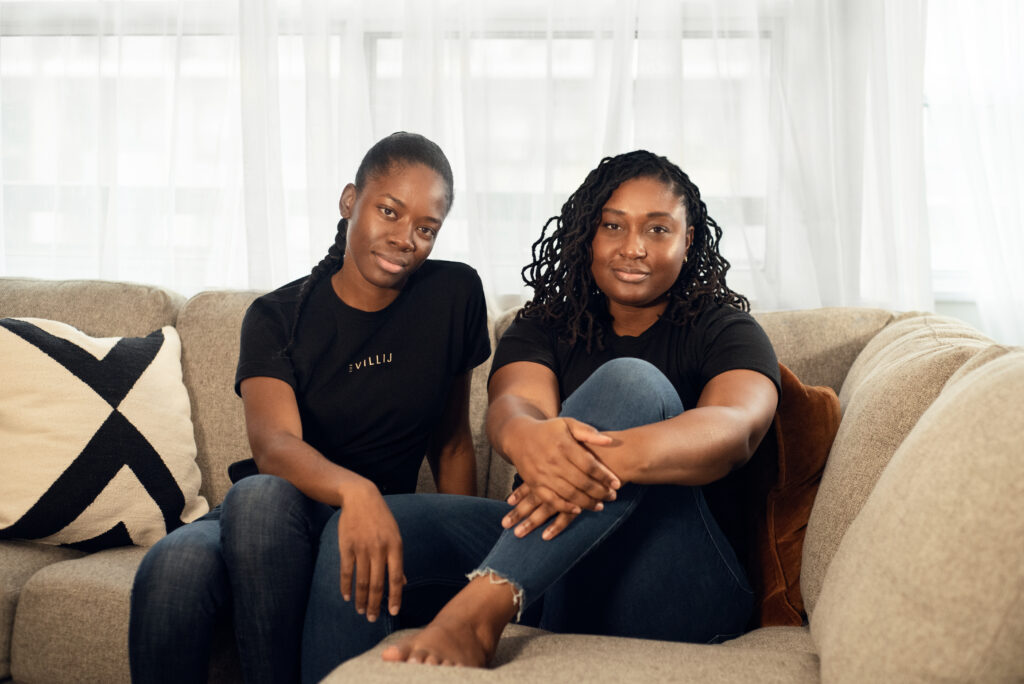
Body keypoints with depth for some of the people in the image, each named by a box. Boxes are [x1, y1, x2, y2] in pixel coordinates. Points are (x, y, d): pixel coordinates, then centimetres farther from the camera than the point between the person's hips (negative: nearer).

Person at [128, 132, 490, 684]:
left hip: (377, 520, 0)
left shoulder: (454, 296, 4)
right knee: (174, 565, -36)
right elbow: (272, 443, -22)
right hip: (258, 518, 1)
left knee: (261, 498, -35)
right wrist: (354, 489, -43)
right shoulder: (277, 317, -2)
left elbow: (451, 443, 13)